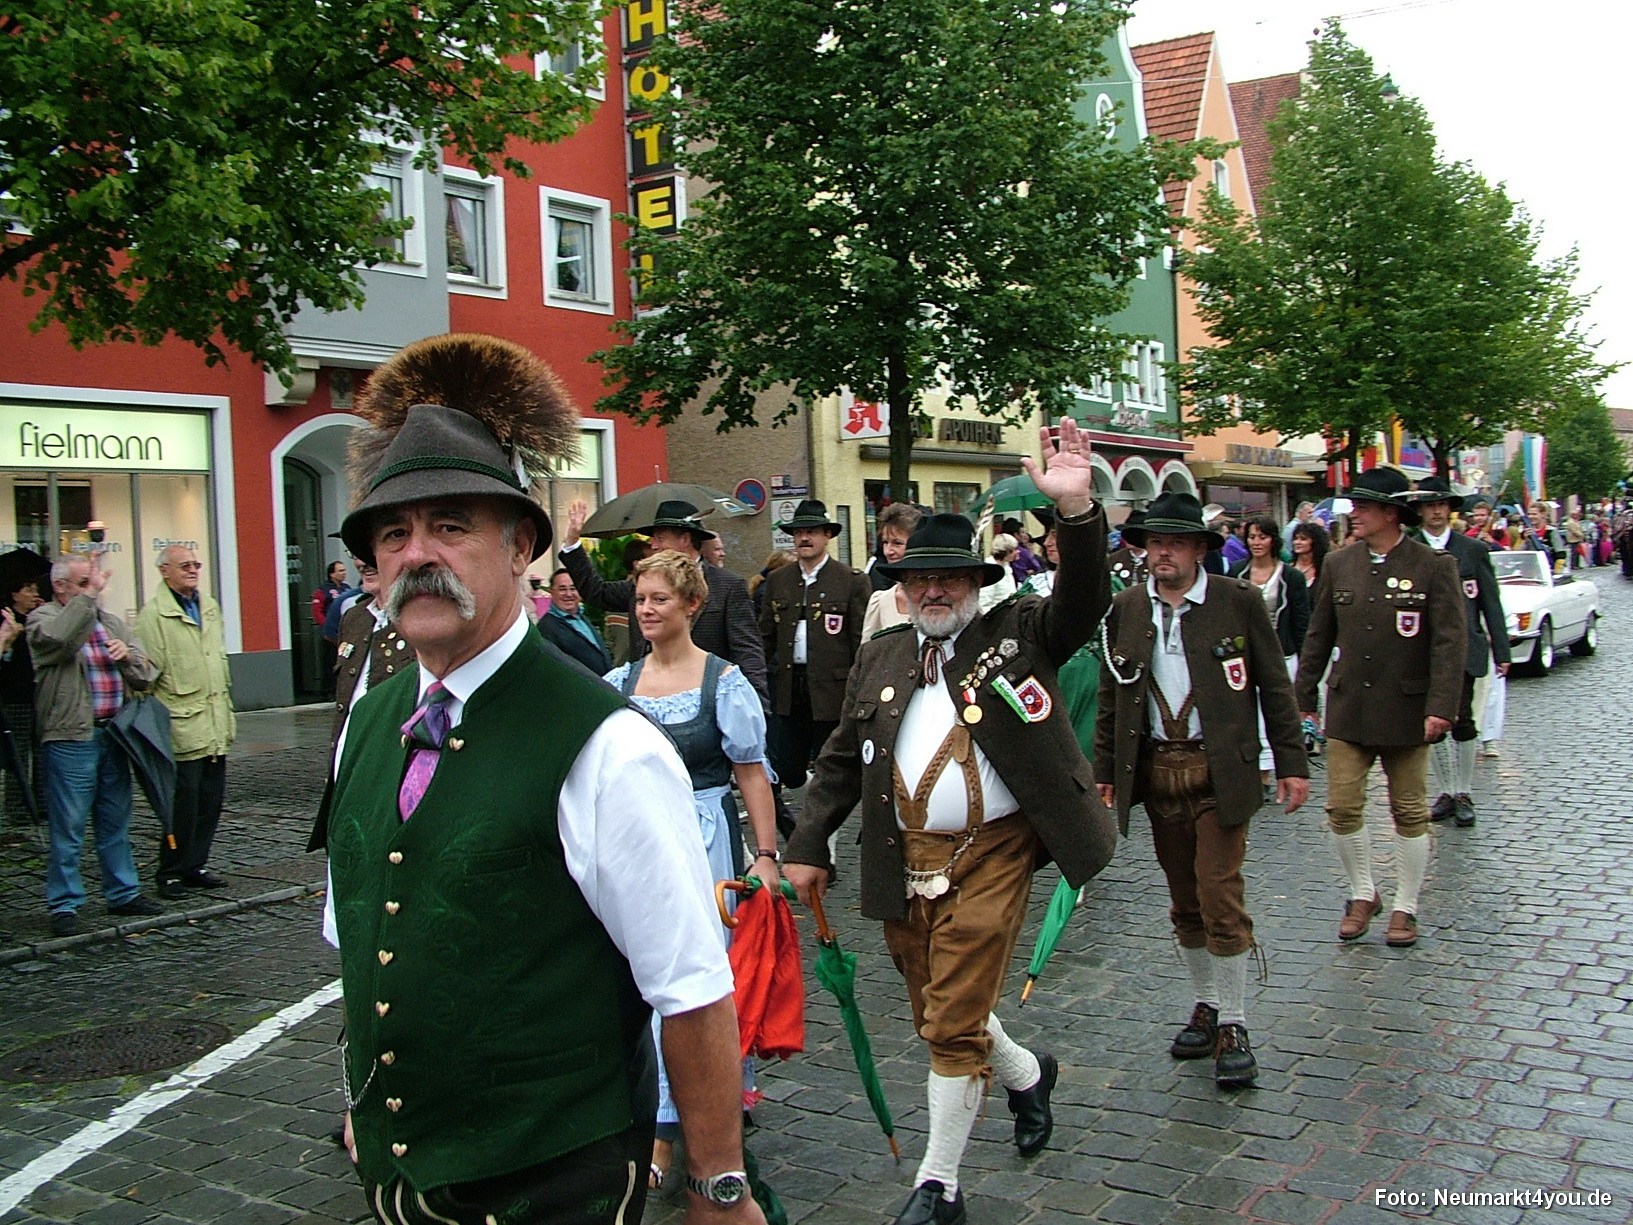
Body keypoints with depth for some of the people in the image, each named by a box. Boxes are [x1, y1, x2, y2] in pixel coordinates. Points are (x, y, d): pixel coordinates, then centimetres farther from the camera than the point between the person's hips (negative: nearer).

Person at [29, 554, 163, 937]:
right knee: (68, 828, -1)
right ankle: (64, 905, 8)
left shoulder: (111, 622, 15)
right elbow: (60, 637, -29)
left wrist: (127, 654, -7)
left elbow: (145, 677, 13)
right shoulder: (43, 618, -3)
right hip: (69, 739, -6)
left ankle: (123, 893, 24)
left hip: (112, 735, 6)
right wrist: (90, 594, -27)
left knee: (117, 822, 14)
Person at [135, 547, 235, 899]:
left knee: (211, 800, 10)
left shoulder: (210, 606, 16)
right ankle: (171, 873, 8)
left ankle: (195, 866, 20)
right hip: (183, 724, -7)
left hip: (214, 723, 7)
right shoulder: (153, 613, -7)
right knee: (183, 801, -4)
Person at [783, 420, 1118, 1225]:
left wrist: (1075, 509, -34)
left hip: (990, 857, -5)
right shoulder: (879, 659, 9)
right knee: (940, 1017, 17)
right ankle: (1027, 1075, 48)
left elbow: (1082, 605, -18)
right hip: (903, 863, 5)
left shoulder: (1016, 634, 0)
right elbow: (840, 762, 12)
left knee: (954, 1026, -4)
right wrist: (807, 848, 8)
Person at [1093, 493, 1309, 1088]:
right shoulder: (1125, 608, 6)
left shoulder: (1239, 601, -2)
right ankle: (1205, 1006, 28)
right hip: (1156, 770, 4)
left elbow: (1274, 686, 1)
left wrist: (1292, 763, -1)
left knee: (1220, 896, -7)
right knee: (1185, 901, 12)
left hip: (1219, 771, -3)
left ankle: (1232, 1026, 6)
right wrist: (1104, 770, 9)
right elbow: (1111, 697, 11)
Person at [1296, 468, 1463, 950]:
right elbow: (1318, 637, 10)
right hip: (1348, 708, 3)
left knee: (1409, 813, 7)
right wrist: (1304, 698, 9)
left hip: (1406, 710, -3)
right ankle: (1362, 895, 21)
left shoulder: (1434, 567, -6)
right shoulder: (1338, 564, 5)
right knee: (1342, 807, 1)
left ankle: (1405, 908, 21)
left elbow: (1449, 642, -9)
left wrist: (1441, 707, -18)